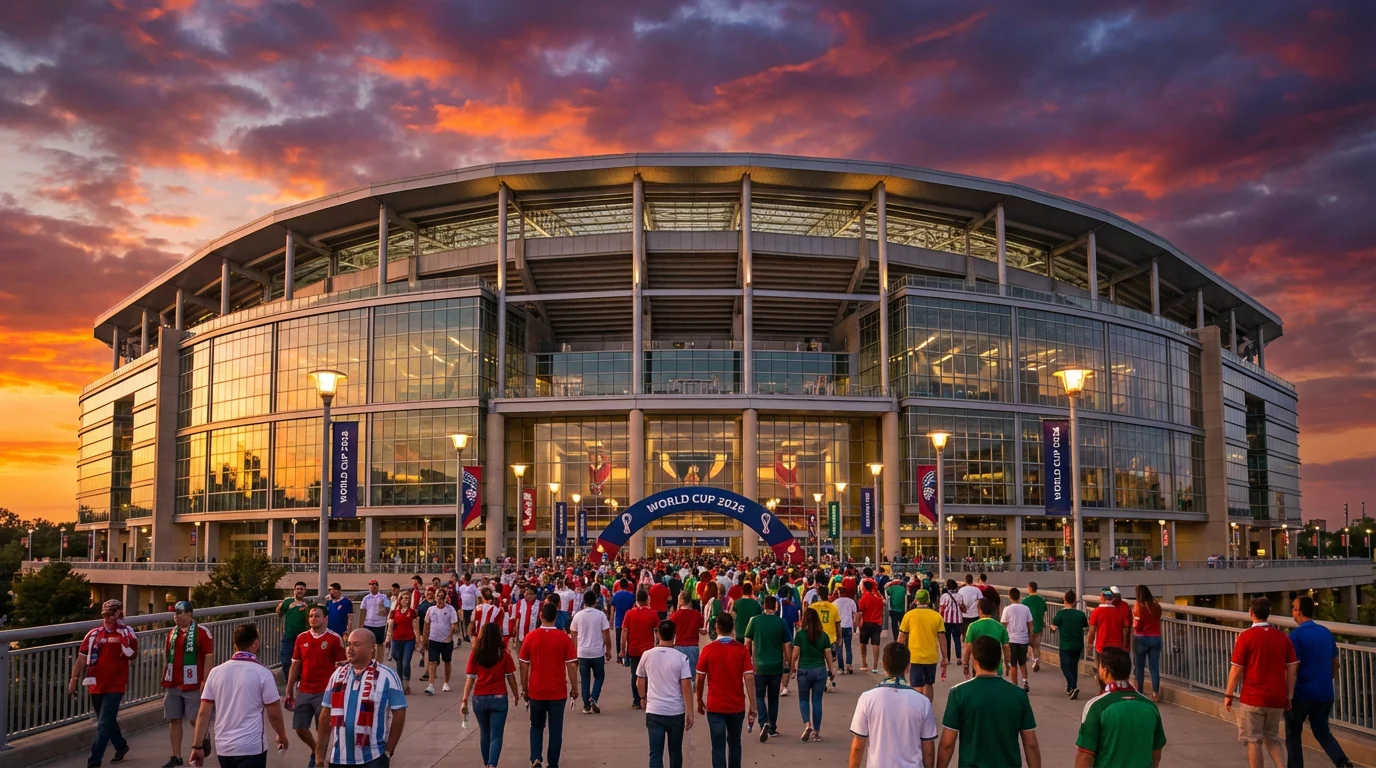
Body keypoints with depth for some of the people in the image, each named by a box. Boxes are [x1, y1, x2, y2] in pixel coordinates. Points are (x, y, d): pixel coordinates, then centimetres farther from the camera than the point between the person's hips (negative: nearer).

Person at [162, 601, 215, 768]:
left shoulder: (201, 632, -9)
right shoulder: (172, 632, 10)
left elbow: (209, 657, -11)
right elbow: (167, 656, 19)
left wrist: (205, 681, -15)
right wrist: (166, 679, 13)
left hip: (193, 685, -6)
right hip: (173, 685, 6)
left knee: (195, 720, -1)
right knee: (174, 720, 8)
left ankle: (205, 739, 28)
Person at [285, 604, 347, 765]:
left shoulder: (335, 639, -7)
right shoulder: (301, 638, 4)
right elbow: (295, 666, 10)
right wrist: (289, 692, 9)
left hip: (325, 692, -4)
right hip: (303, 692, 4)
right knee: (299, 727, 8)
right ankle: (315, 751, 36)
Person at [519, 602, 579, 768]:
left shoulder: (531, 636, -5)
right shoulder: (563, 637, -8)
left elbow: (524, 665, 0)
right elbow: (572, 665, -7)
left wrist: (524, 688, 10)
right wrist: (574, 688, 4)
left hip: (536, 691, 1)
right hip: (557, 692, -1)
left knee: (536, 727, 18)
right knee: (555, 730, 10)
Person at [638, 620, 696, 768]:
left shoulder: (647, 655, -2)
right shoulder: (681, 658, -9)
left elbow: (639, 681, 10)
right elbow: (686, 686, -12)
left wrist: (643, 697, 29)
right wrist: (690, 712, -6)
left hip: (654, 711, 1)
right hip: (676, 712, 0)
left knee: (655, 753, 1)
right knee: (675, 751, 17)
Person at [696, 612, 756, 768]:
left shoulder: (708, 649, -8)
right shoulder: (742, 650, -5)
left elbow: (700, 678, -2)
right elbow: (749, 678, -9)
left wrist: (699, 701, 12)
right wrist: (753, 707, -4)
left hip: (715, 706, -2)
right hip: (737, 705, 2)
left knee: (718, 746, 1)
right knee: (734, 743, 20)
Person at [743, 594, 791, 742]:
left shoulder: (755, 621, -4)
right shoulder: (781, 623, -3)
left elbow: (747, 643, 1)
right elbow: (787, 647, 0)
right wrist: (788, 667, 10)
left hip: (760, 665, -1)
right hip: (776, 667, 1)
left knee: (759, 696, 6)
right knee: (773, 697, 15)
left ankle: (764, 723, -16)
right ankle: (773, 728, 21)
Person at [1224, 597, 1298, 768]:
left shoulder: (1246, 637, -9)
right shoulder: (1282, 636, 3)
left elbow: (1236, 669, -9)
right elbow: (1292, 668, 4)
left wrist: (1228, 695, 0)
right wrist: (1289, 696, 12)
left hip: (1253, 698, -5)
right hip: (1277, 698, 5)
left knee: (1254, 741, 5)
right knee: (1272, 738, 20)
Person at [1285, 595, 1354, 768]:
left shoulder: (1296, 634, -15)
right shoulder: (1326, 632, 6)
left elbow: (1293, 669, -16)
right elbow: (1335, 665, 14)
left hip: (1302, 694, -6)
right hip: (1324, 693, 6)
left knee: (1293, 735, 11)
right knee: (1322, 731, 16)